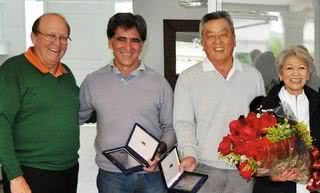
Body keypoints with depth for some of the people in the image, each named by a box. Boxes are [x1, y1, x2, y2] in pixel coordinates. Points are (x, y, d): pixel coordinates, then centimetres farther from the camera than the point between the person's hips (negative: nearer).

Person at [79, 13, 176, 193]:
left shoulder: (159, 83, 1)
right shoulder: (92, 82, 3)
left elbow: (170, 127, 6)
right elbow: (76, 118, 15)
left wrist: (161, 149, -12)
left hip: (152, 174, 0)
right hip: (111, 175, 1)